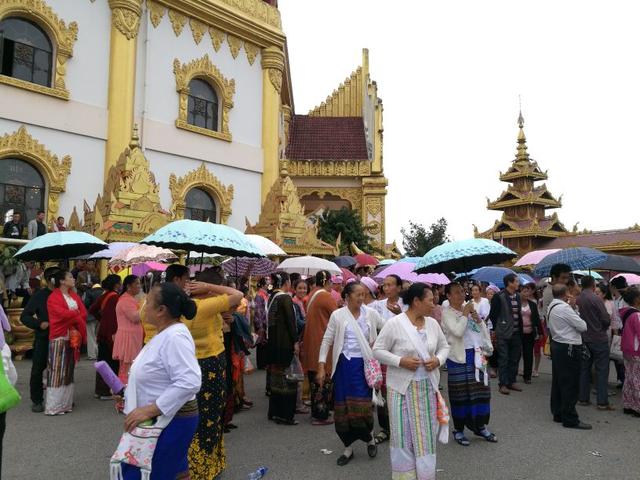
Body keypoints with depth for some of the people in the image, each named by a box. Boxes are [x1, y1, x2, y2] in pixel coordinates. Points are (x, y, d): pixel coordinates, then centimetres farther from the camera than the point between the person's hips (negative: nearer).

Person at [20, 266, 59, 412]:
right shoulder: (39, 295, -6)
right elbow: (24, 316, -3)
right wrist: (39, 324, -16)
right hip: (43, 338, -2)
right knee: (38, 369, 5)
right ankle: (36, 400, 19)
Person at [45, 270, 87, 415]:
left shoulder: (74, 296, 13)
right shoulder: (53, 298, -9)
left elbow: (84, 313, 3)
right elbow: (64, 314, -22)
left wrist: (72, 316, -14)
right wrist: (76, 316, -7)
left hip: (73, 337, 7)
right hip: (60, 338, -7)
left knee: (69, 371, 12)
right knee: (57, 372, -5)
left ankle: (66, 402, 21)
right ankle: (53, 406, 2)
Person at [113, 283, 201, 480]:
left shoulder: (175, 337, -24)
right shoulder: (165, 334, 9)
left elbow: (189, 382, -33)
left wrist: (150, 410, -29)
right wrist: (129, 395, 9)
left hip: (171, 421, -10)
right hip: (164, 420, 10)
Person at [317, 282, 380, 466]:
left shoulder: (369, 314, 1)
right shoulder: (337, 315, -4)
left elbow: (374, 341, 8)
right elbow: (327, 341, -2)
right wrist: (321, 367, -6)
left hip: (363, 364, 0)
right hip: (344, 364, 0)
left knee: (362, 405, -3)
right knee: (343, 406, 7)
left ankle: (370, 438, 26)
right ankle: (348, 447, 25)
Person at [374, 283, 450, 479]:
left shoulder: (433, 323, 4)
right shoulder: (394, 323, -12)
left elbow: (444, 347, 14)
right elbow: (377, 350, -9)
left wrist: (438, 360, -7)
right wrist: (400, 361, -20)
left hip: (428, 387, 5)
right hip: (402, 387, -4)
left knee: (426, 434, 12)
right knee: (404, 433, 4)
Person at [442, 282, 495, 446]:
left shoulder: (469, 307, 9)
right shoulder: (447, 312, -9)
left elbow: (483, 329, 13)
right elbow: (458, 331, -22)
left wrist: (478, 319, -6)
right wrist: (465, 314, -14)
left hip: (476, 355, 6)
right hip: (459, 358, -6)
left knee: (480, 390, 11)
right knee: (460, 394, 2)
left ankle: (480, 426, 27)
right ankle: (458, 430, 16)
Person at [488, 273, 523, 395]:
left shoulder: (517, 296, 8)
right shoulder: (499, 297, -11)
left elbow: (519, 314, 15)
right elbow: (492, 314, -7)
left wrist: (520, 329, 11)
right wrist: (497, 328, -3)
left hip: (516, 333, 6)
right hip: (503, 333, -6)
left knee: (514, 359, 12)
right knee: (503, 359, 0)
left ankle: (511, 381, 23)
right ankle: (503, 384, 7)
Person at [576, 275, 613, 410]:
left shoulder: (576, 300, -1)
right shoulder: (596, 299, -16)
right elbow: (606, 319, -14)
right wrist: (604, 327, 7)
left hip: (583, 339, 5)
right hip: (599, 339, -5)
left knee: (584, 369, 11)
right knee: (602, 371, 3)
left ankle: (583, 398, 17)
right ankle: (602, 402, 5)